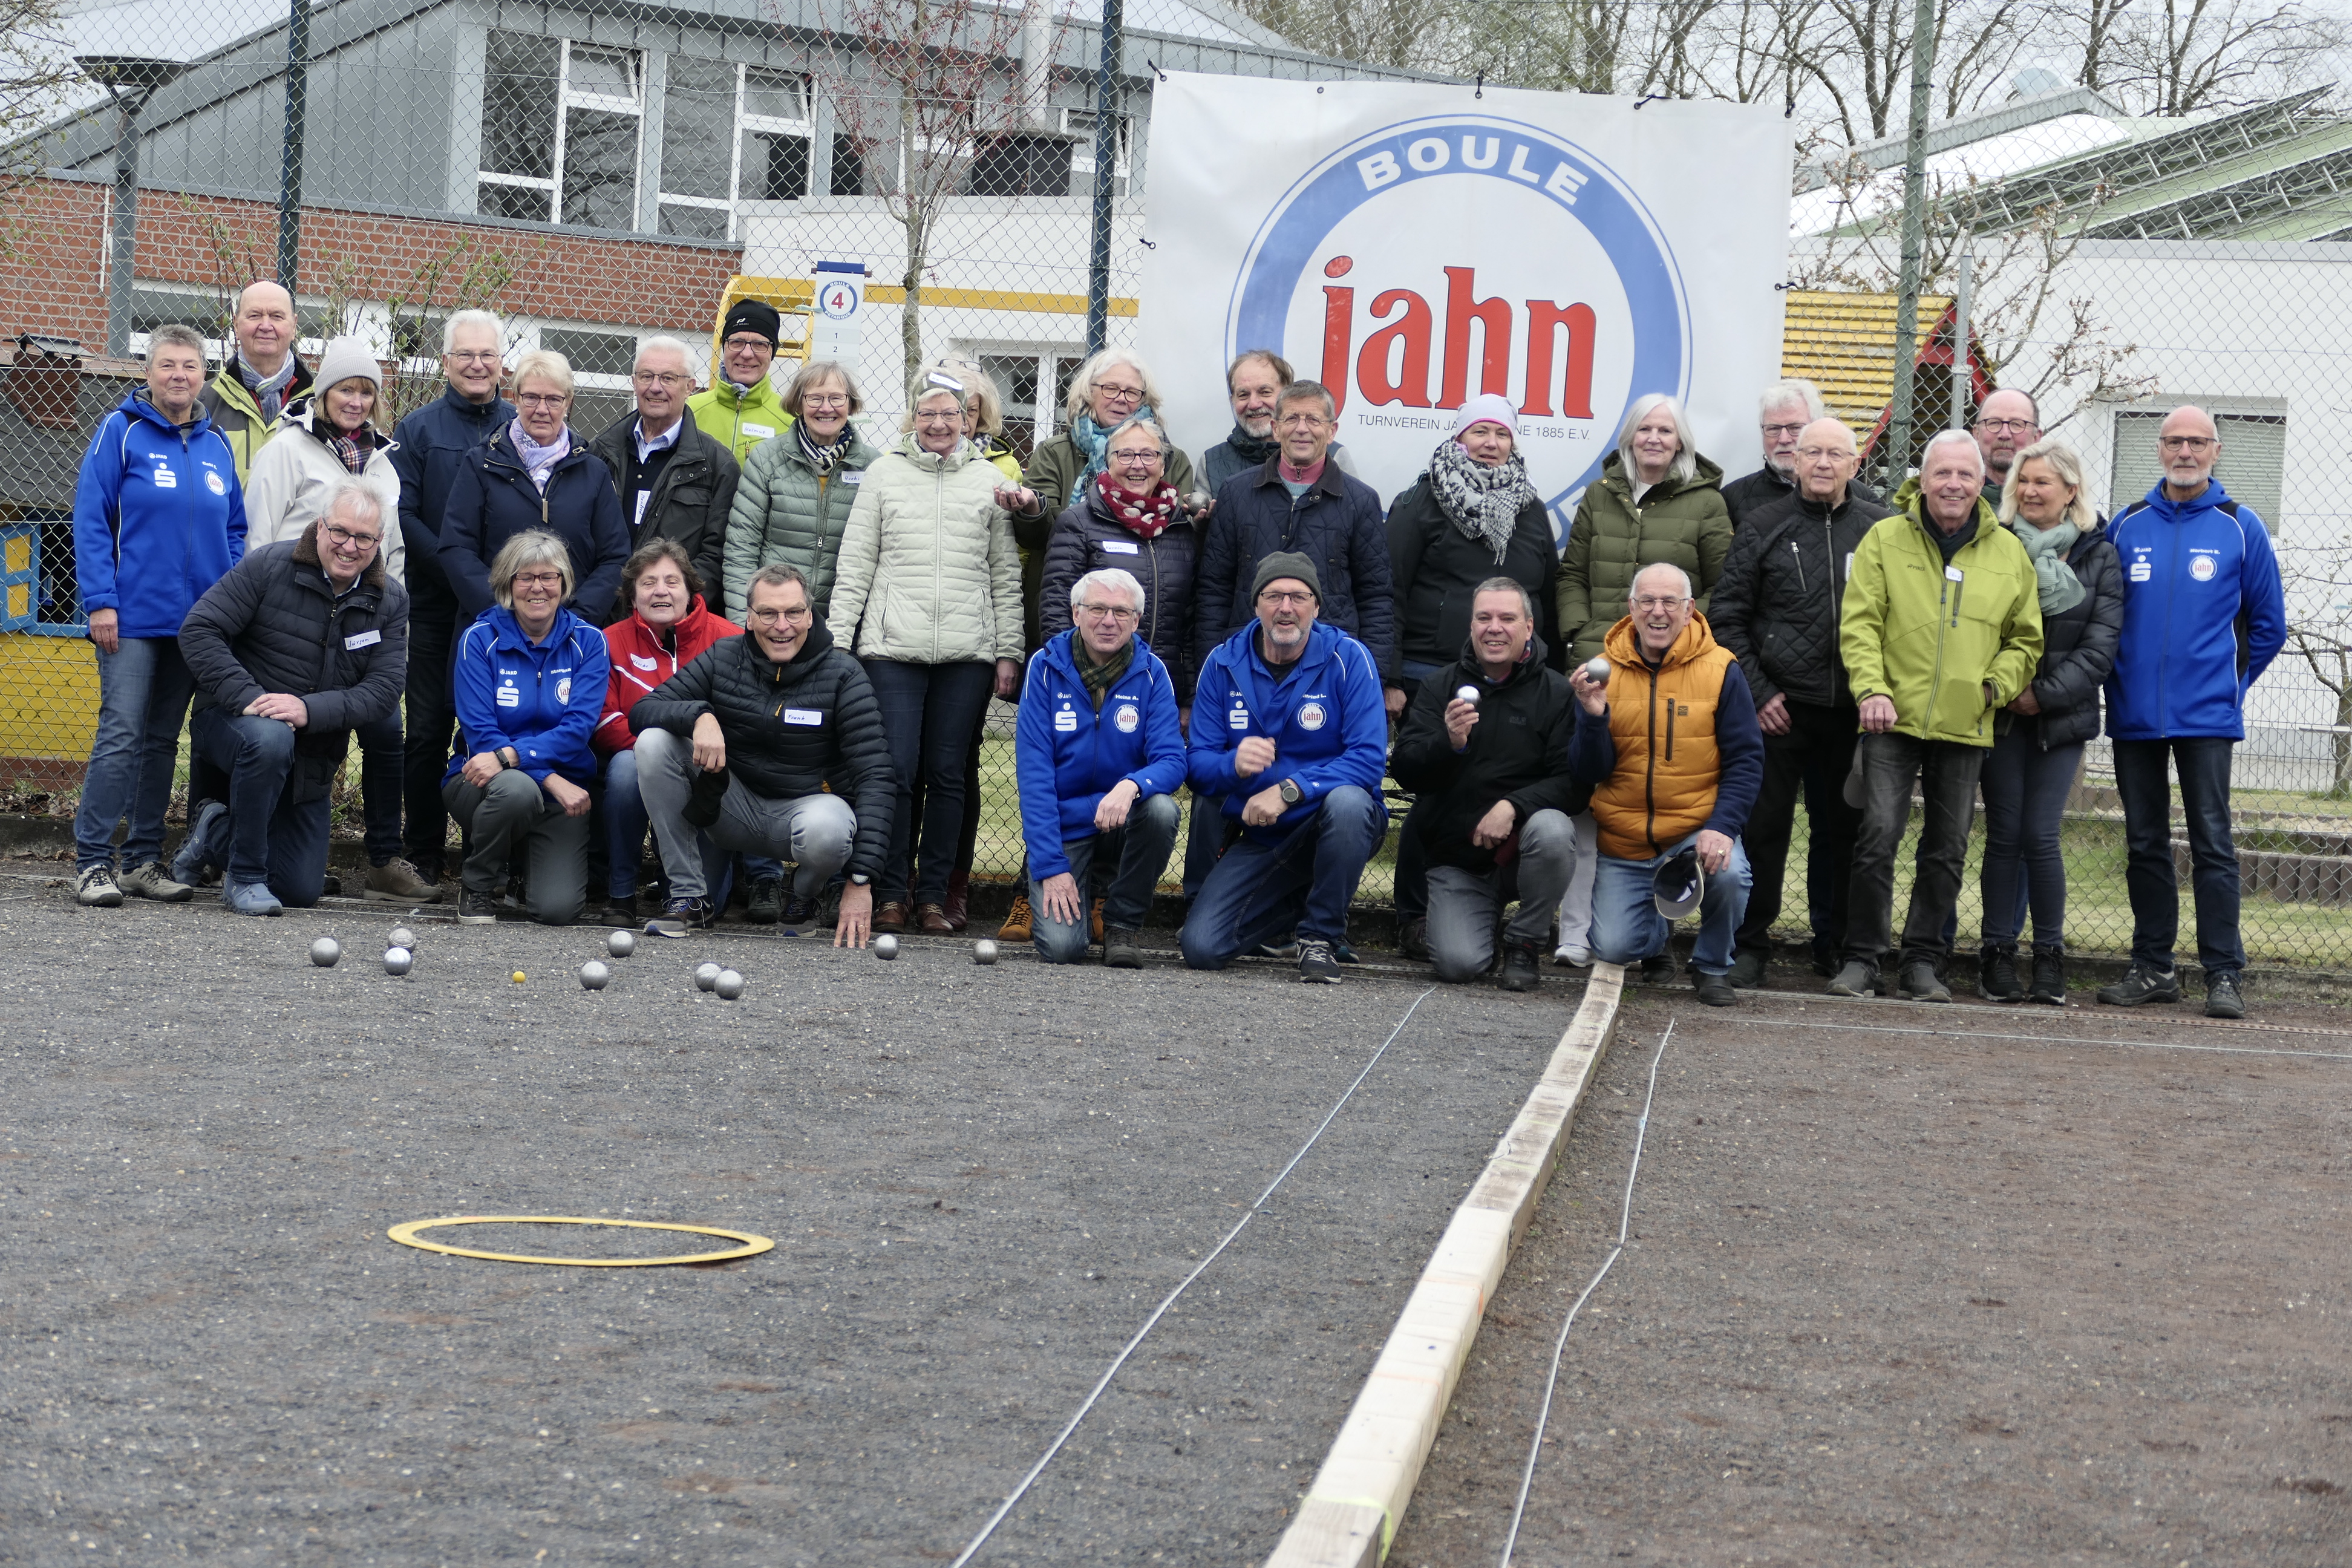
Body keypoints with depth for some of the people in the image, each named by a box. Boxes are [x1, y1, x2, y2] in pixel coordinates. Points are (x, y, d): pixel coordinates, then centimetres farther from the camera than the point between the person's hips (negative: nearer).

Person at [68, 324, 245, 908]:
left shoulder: (217, 444, 12)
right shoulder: (121, 432, -3)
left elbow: (234, 531, 17)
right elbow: (90, 519, -7)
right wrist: (100, 601, -14)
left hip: (197, 618, 5)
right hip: (134, 616, -5)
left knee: (163, 740, 10)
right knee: (121, 734, -10)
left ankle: (144, 861, 16)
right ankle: (93, 862, -7)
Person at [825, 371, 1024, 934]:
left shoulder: (989, 479, 11)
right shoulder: (884, 472, 9)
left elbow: (1006, 575, 11)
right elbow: (854, 565, 8)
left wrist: (1009, 651, 5)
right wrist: (836, 641, 1)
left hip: (968, 652, 1)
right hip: (893, 648, -1)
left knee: (947, 773, 2)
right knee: (895, 771, -5)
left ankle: (933, 894, 9)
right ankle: (892, 893, 4)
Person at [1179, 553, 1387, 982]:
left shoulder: (1349, 658, -11)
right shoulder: (1223, 664, -2)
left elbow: (1369, 758, -20)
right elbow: (1197, 762, -3)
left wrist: (1289, 791, -30)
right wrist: (1234, 765, -28)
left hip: (1332, 827, -3)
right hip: (1258, 839, 3)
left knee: (1347, 800, -39)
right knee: (1201, 947, -14)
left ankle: (1321, 935, -15)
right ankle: (1297, 906, 18)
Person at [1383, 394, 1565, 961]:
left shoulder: (1530, 511, 17)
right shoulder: (1423, 502, 3)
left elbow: (1550, 601, 21)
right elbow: (1390, 591, -1)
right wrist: (1388, 676, -8)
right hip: (1433, 674, -4)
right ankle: (1415, 919, 6)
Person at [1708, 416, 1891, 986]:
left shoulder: (1881, 528, 5)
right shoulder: (1764, 526, 4)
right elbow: (1726, 616, 5)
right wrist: (1757, 692, -3)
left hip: (1853, 712, 1)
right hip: (1779, 709, -1)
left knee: (1842, 833, 7)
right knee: (1763, 829, 1)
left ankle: (1835, 946, 17)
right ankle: (1749, 947, 10)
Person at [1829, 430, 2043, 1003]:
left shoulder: (2008, 552, 8)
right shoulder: (1885, 540, 2)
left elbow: (2026, 638, 14)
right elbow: (1859, 625, -2)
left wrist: (1996, 685, -2)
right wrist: (1871, 689, -15)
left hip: (1965, 726, 3)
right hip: (1893, 720, -3)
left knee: (1947, 850, 7)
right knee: (1878, 838, -8)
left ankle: (1923, 961, 17)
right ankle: (1863, 959, 2)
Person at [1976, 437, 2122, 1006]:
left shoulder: (2099, 556, 4)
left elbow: (2101, 644, -1)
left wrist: (2046, 693, -10)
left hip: (2062, 718, -1)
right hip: (2000, 713, 1)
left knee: (2040, 837, -6)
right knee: (2004, 835, -1)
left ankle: (2050, 959, 4)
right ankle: (1998, 956, 6)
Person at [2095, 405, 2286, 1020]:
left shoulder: (2240, 527, 1)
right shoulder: (2127, 526, 7)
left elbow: (2268, 624, 7)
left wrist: (2230, 685, 5)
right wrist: (2119, 682, 9)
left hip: (2207, 716, -3)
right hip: (2134, 716, 3)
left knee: (2212, 845, -5)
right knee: (2145, 846, 9)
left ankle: (2223, 974, -1)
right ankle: (2152, 969, 16)